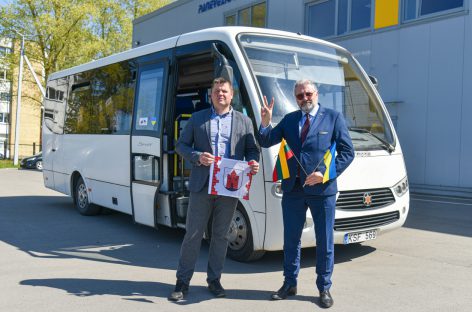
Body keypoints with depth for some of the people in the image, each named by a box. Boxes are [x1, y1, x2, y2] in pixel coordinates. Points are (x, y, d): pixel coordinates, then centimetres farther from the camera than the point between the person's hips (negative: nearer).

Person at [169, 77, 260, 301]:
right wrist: (197, 157, -12)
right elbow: (181, 145, 7)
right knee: (193, 234, 3)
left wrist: (253, 162, -12)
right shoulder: (197, 118, 8)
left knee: (220, 235, 11)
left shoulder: (244, 121, 11)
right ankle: (182, 281, 14)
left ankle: (214, 279, 24)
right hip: (202, 186, -1)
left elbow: (252, 149, 10)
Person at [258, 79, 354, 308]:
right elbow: (266, 142, 10)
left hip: (322, 189, -3)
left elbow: (347, 152, -3)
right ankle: (289, 284, 29)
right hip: (292, 189, 3)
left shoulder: (333, 117, 0)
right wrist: (265, 123, -9)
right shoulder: (289, 119, 10)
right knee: (291, 240, 13)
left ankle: (324, 289, 22)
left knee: (324, 242, 7)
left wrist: (325, 174, -13)